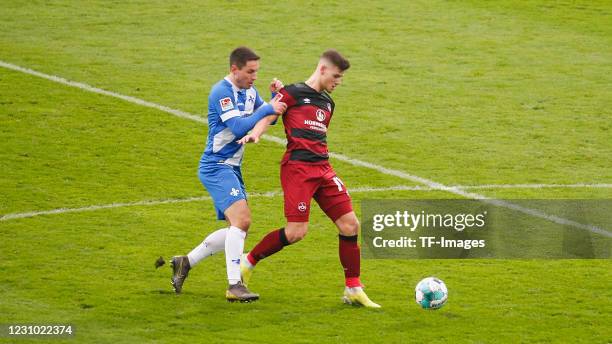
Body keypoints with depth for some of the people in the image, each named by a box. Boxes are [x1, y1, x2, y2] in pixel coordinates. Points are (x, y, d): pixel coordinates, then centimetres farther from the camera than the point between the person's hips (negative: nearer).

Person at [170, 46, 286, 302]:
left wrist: (276, 96, 1)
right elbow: (239, 127, -24)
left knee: (237, 228, 13)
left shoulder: (249, 92, 12)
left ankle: (186, 262, 24)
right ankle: (234, 286, -24)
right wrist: (268, 108, -23)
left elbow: (269, 119, 18)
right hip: (216, 167, -10)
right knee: (241, 219, -23)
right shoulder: (221, 92, -16)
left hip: (232, 167, 10)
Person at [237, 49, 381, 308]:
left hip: (322, 169, 8)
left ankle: (353, 290, 9)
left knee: (349, 224, 0)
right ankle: (247, 264, 7)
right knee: (297, 231, -14)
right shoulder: (293, 93, -1)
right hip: (297, 168, -8)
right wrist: (255, 133, -29)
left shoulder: (327, 103, 21)